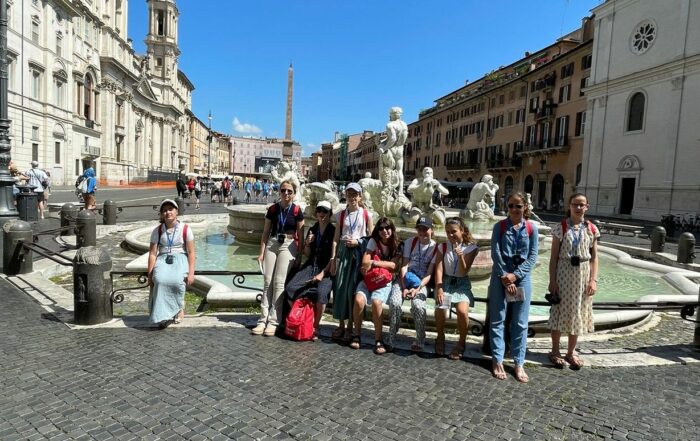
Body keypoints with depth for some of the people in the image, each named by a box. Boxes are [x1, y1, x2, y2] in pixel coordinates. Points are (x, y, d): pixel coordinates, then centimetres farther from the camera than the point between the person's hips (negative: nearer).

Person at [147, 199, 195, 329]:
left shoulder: (185, 229, 1)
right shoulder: (157, 231, 7)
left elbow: (191, 252, -1)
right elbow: (152, 253, 5)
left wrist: (191, 273, -11)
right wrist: (150, 274, -3)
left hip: (180, 259, -2)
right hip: (163, 259, 2)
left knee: (176, 281, -33)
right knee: (160, 280, -33)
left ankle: (178, 308, -5)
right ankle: (163, 314, -23)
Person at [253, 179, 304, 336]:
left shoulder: (297, 210, -2)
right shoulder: (272, 209, 5)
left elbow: (300, 235, 2)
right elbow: (266, 232, 9)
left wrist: (300, 256, -1)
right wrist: (261, 252, 5)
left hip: (288, 246, -3)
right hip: (272, 244, 3)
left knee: (279, 282, -7)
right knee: (267, 282, 2)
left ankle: (273, 321, -1)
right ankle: (263, 320, 6)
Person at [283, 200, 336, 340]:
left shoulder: (333, 231, -3)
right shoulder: (312, 230, 14)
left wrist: (323, 273, -14)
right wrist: (307, 243, -3)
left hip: (326, 269, -5)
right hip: (310, 267, 5)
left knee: (321, 293, -33)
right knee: (290, 289, -17)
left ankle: (315, 328, -12)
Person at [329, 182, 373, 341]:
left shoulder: (366, 215, 3)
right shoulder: (341, 215, 8)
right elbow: (336, 238, 6)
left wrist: (358, 241, -11)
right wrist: (333, 258, 1)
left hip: (358, 252, -2)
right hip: (343, 251, 2)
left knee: (352, 288, -4)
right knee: (340, 287, 0)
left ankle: (350, 326, 8)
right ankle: (341, 325, 12)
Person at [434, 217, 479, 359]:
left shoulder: (471, 247, -4)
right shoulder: (443, 247, 2)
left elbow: (464, 272, -9)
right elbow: (438, 269, -5)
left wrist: (460, 256, -27)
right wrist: (439, 288, -18)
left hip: (462, 284, -1)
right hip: (445, 282, 1)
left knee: (462, 311, -29)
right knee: (440, 308, -28)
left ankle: (462, 342, -1)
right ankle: (440, 337, 3)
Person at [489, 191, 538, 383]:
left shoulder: (531, 229, 3)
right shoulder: (499, 226, 1)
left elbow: (533, 256, -1)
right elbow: (495, 253, -5)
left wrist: (515, 275, -11)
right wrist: (505, 278, -12)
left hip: (522, 278, 1)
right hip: (500, 277, -1)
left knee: (520, 323, 6)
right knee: (497, 320, 4)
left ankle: (519, 363, 15)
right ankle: (497, 361, 13)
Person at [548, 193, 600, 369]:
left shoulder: (591, 229, 2)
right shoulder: (561, 227, -6)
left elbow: (594, 257, 5)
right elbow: (554, 256, -6)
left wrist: (593, 279, -4)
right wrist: (552, 280, -10)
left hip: (583, 275, 3)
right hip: (563, 273, -3)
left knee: (578, 312, 11)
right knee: (560, 311, 5)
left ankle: (571, 352, 26)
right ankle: (555, 351, 19)